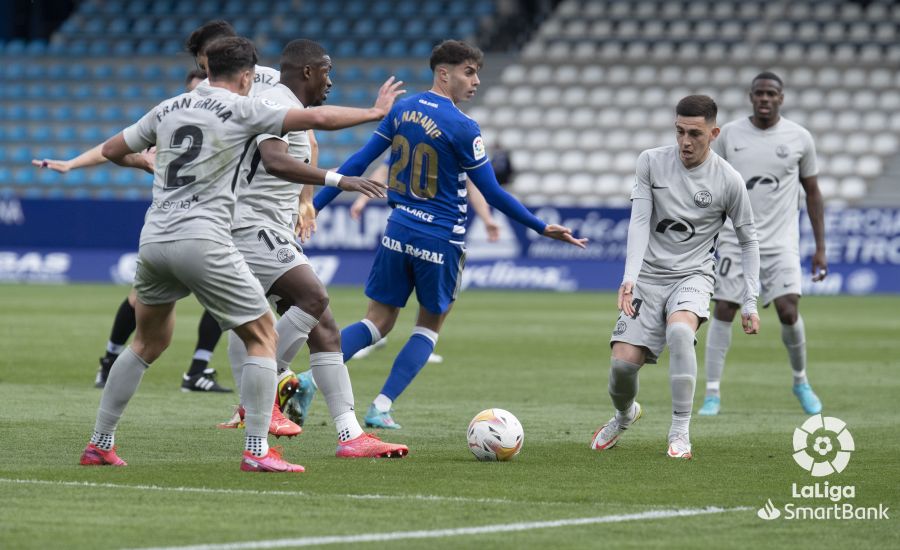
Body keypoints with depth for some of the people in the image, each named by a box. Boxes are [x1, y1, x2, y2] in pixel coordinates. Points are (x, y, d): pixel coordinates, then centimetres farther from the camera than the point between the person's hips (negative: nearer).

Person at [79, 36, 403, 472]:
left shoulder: (168, 108, 14)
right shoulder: (242, 109, -2)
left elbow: (112, 150, 22)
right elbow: (317, 118, -7)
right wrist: (375, 112, 6)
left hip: (153, 240, 6)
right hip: (203, 243, -6)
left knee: (148, 343, 22)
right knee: (262, 337, 4)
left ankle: (99, 445, 23)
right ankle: (256, 451, -6)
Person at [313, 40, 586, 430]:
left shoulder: (401, 110, 4)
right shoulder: (462, 128, -13)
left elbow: (357, 163, 4)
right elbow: (492, 193, -10)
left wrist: (314, 205, 10)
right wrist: (542, 228, -2)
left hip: (399, 230, 5)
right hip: (440, 241, -5)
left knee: (377, 323, 9)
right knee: (429, 326, 13)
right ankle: (381, 408, 4)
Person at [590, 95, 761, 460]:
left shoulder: (728, 181, -5)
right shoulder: (651, 162, -2)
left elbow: (748, 241, 5)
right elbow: (639, 222, -6)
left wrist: (750, 303, 1)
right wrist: (630, 277, -19)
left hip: (692, 276, -2)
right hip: (649, 276, 2)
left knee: (679, 331, -35)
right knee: (623, 361, -11)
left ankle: (680, 432, -26)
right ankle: (625, 415, 26)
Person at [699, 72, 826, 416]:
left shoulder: (800, 138, 2)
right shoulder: (729, 135, 2)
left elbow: (812, 193, 9)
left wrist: (820, 248, 6)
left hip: (781, 242, -1)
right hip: (735, 241, 1)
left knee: (788, 311, -12)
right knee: (723, 313, -5)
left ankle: (801, 382, 13)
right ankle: (712, 394, 3)